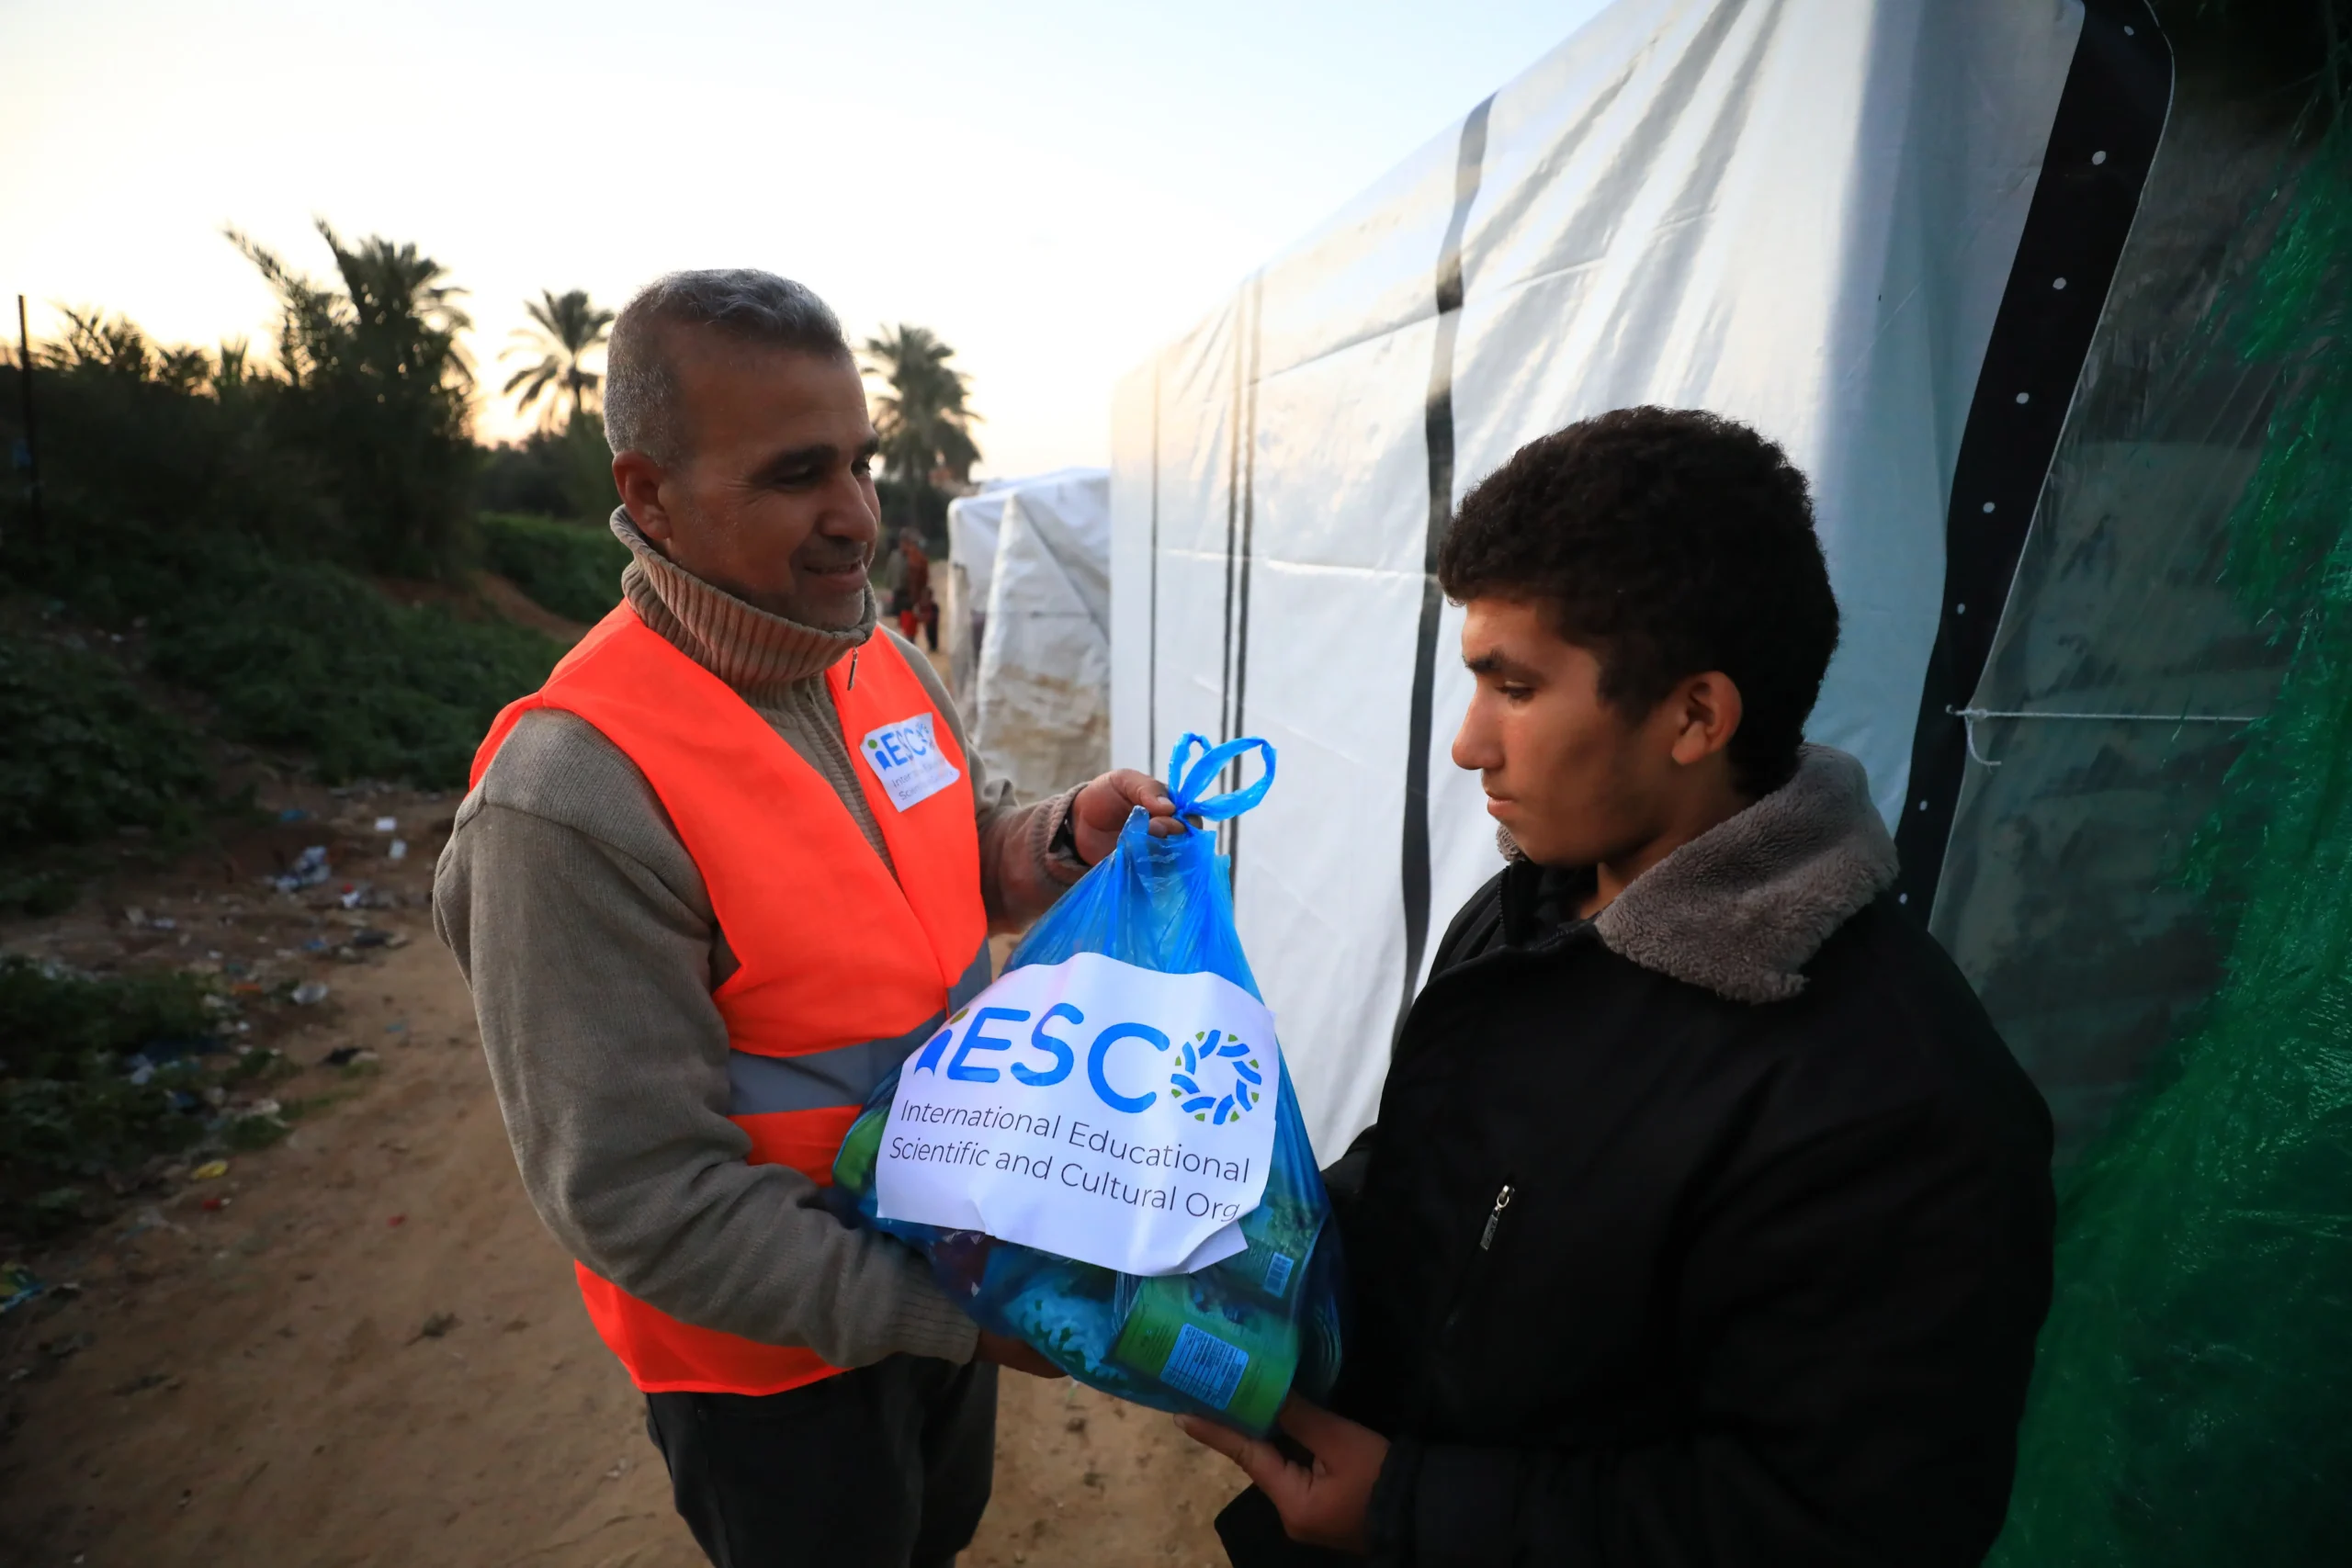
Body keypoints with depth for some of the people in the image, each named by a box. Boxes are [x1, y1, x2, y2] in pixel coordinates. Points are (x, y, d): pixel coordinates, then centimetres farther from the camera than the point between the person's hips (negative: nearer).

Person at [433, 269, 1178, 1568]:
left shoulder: (886, 666, -7)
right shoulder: (575, 798, -29)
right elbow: (640, 1197, -25)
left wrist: (1068, 835, -13)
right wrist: (953, 1313, -23)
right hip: (777, 1367, -6)